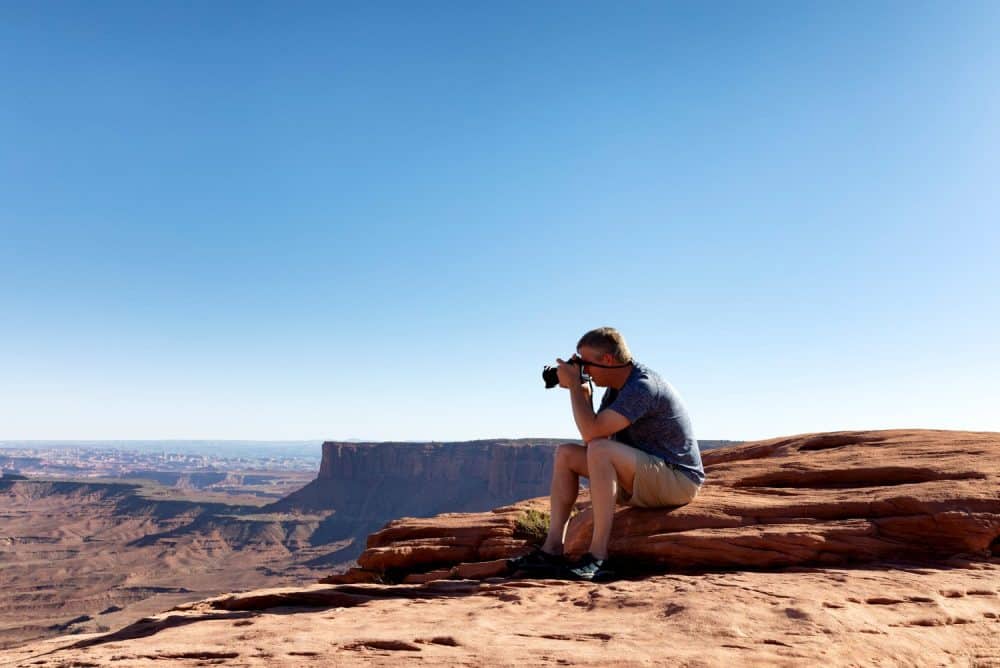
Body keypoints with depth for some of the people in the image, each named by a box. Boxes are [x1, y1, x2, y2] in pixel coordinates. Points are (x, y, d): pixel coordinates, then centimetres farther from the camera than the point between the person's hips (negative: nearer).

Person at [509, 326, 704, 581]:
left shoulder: (643, 386, -23)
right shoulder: (617, 387, 8)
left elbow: (592, 432, -31)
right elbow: (592, 431, 11)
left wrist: (574, 385, -18)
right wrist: (584, 393, 0)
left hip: (678, 479, -10)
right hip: (641, 480, 10)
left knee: (601, 450, -32)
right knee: (566, 454, 2)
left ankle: (598, 558, -29)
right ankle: (552, 550, -6)